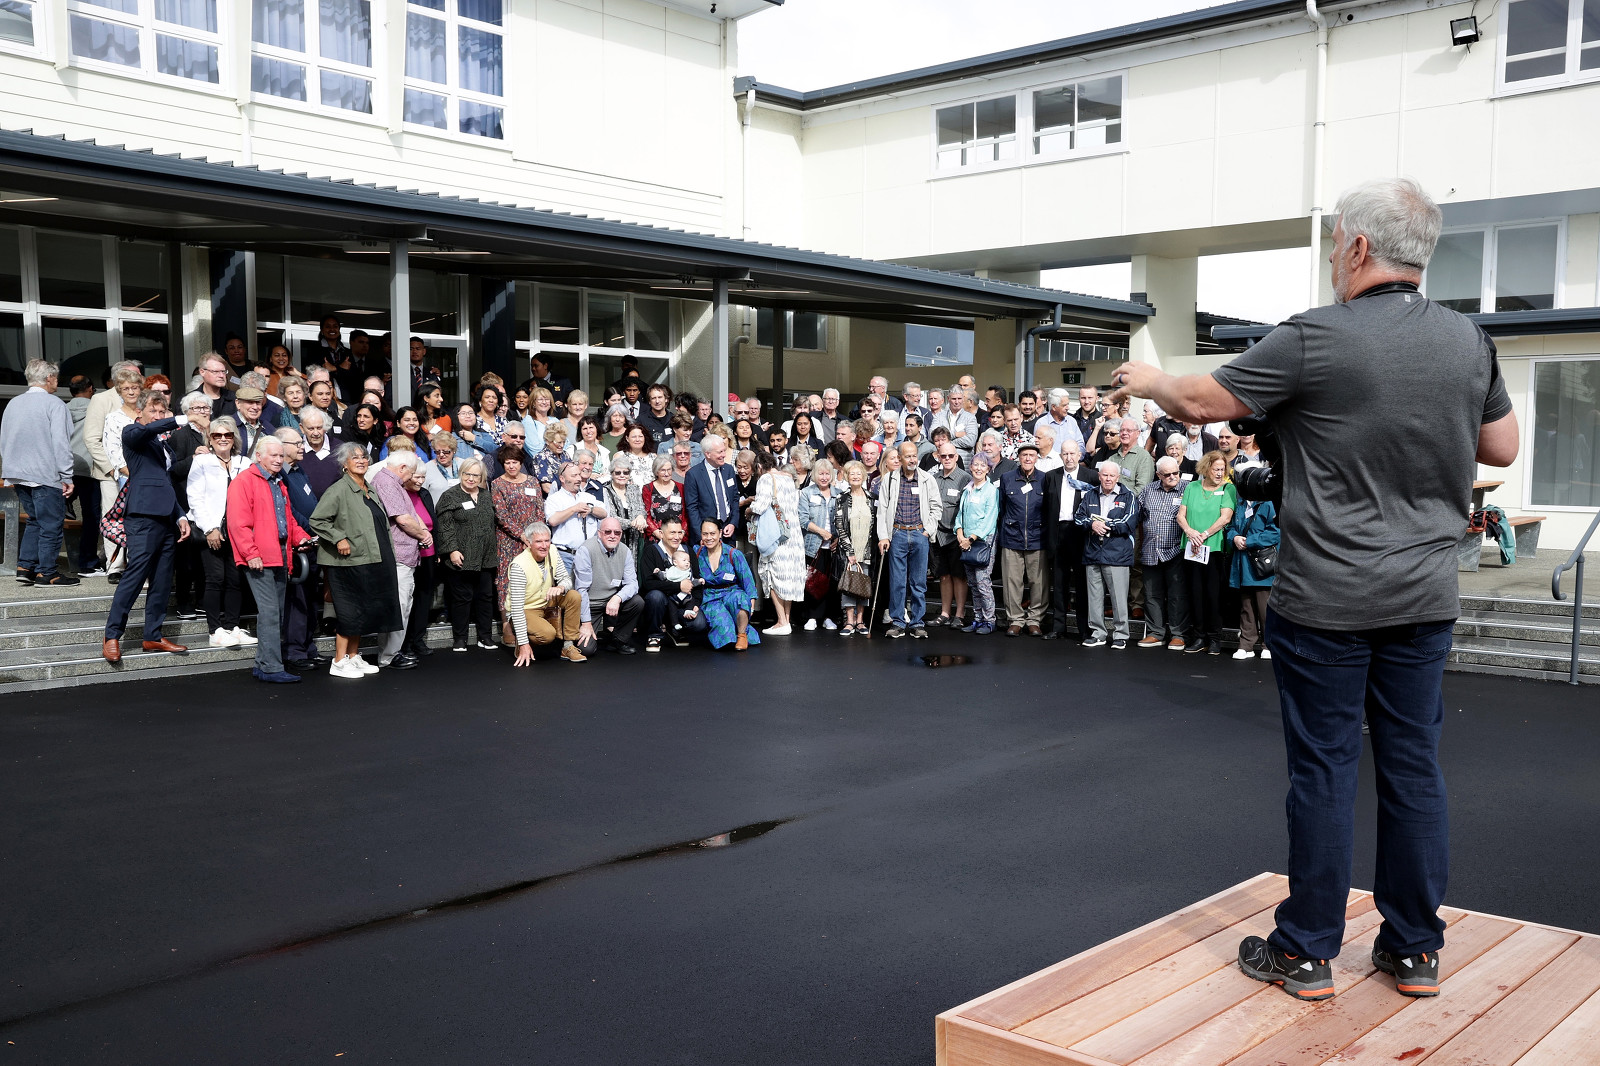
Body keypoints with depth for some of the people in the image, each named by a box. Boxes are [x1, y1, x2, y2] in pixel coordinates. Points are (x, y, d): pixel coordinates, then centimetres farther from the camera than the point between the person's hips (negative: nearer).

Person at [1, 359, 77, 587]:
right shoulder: (54, 404, -10)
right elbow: (61, 443, -15)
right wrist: (66, 477, -12)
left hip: (18, 474, 7)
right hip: (45, 475, -7)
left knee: (35, 520, 18)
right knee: (52, 523, 1)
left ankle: (25, 567, 13)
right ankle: (47, 572, 4)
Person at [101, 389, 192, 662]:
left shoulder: (162, 444, 24)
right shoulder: (132, 433, 3)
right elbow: (147, 429, -23)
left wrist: (180, 516, 17)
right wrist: (180, 421, -31)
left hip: (166, 518, 8)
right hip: (143, 516, -8)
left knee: (162, 582, 7)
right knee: (134, 576, -11)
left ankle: (153, 635, 14)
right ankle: (112, 637, -5)